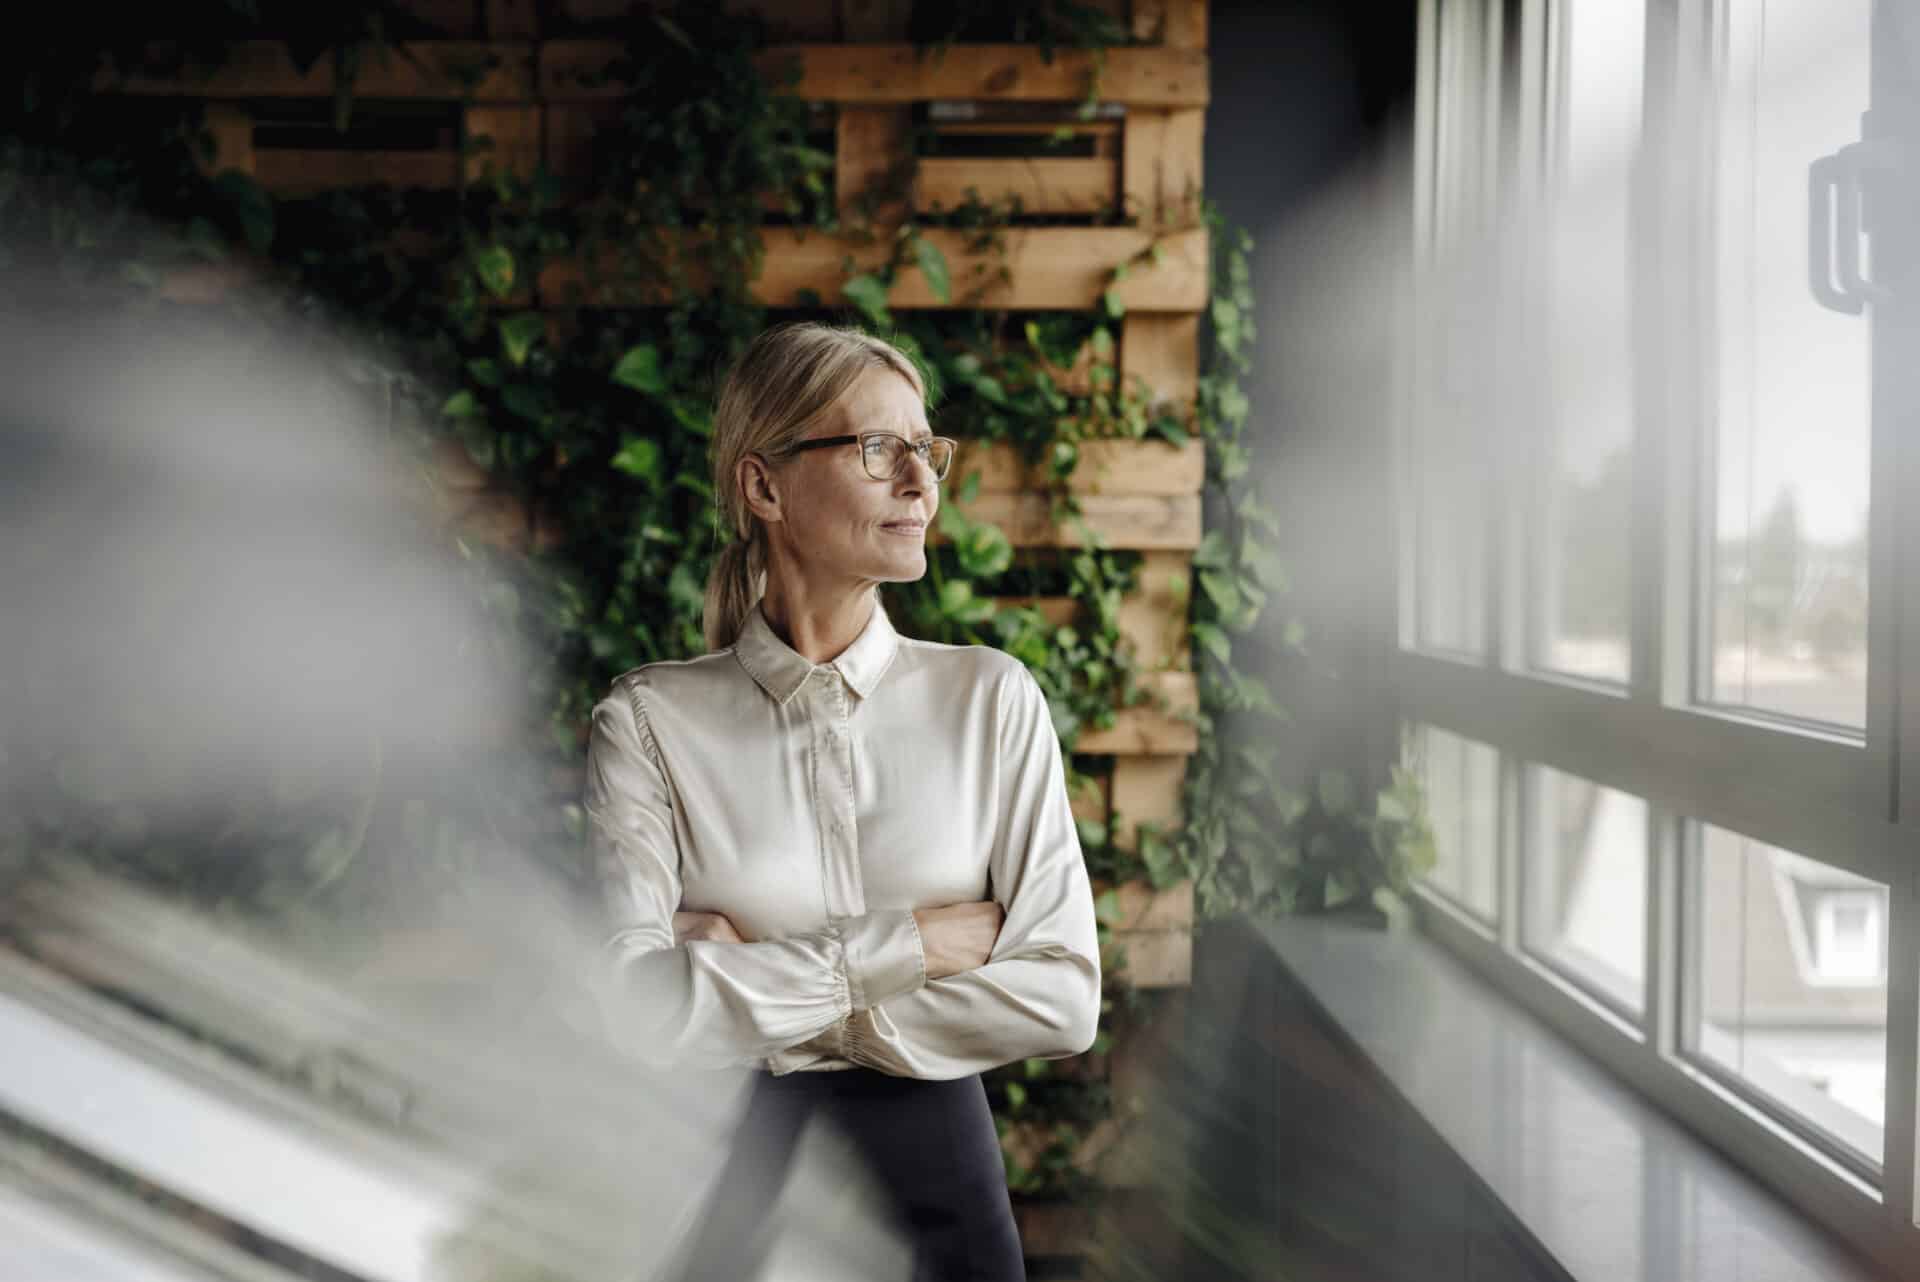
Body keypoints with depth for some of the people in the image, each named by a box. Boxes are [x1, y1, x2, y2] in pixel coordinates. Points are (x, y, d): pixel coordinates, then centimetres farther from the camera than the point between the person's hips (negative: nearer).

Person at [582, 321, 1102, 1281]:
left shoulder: (991, 698, -3)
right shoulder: (650, 721, -6)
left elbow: (1063, 999, -9)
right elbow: (636, 1011, -17)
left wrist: (755, 992, -12)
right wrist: (901, 948, -16)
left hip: (937, 1175, 1)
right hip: (728, 1191, -1)